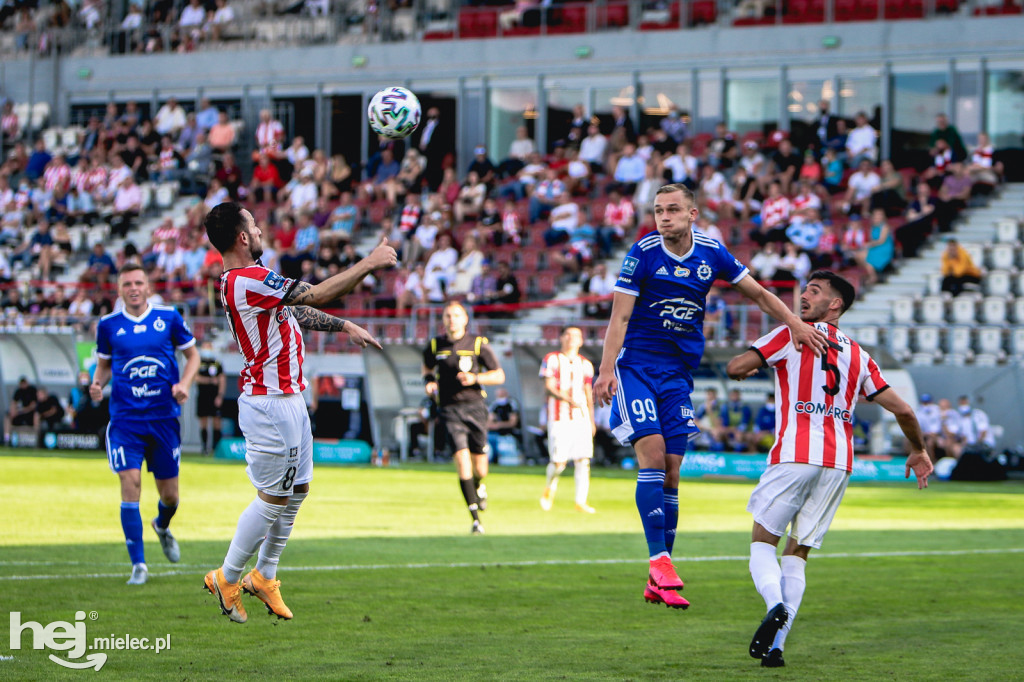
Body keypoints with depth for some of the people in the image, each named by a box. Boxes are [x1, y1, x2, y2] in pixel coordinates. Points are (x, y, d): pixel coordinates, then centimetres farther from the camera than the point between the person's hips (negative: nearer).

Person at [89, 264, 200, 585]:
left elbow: (192, 354, 10)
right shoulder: (108, 325, 3)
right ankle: (138, 565, -7)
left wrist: (184, 384, -7)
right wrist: (97, 383, -5)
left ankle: (162, 526, 46)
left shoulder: (169, 317, 1)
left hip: (164, 417, 1)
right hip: (125, 418, -1)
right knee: (130, 483, -15)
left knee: (169, 494, 8)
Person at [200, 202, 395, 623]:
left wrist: (344, 326, 24)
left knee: (297, 491, 16)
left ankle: (264, 575, 26)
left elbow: (296, 310, 24)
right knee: (273, 498, -2)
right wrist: (369, 264, -15)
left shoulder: (246, 280, 10)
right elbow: (319, 295, -24)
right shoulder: (247, 282, -23)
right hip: (271, 405, -11)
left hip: (288, 399, 11)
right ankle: (227, 578, 12)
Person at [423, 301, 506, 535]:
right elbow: (427, 368, 26)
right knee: (461, 458, -17)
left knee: (479, 469, 4)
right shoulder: (435, 346, 6)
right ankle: (476, 519, -14)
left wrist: (475, 378, -13)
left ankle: (479, 487, 44)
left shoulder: (478, 344, 1)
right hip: (449, 409, 0)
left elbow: (499, 376, 4)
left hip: (474, 406, 0)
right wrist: (429, 382, 4)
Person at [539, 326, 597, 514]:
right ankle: (550, 488, 21)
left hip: (581, 417, 4)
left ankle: (581, 501, -2)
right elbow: (549, 387, -8)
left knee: (583, 460, -5)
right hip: (559, 418, -4)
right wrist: (569, 399, -25)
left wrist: (591, 421, 18)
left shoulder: (585, 364, 16)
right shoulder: (551, 359, 2)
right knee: (558, 461, -8)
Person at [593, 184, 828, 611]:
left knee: (671, 470, 1)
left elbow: (758, 294, 14)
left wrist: (796, 324, 2)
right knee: (652, 453, -19)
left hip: (679, 373, 4)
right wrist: (606, 371, -19)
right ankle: (659, 561, -18)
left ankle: (658, 584, 5)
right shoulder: (644, 253, -7)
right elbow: (619, 317, -9)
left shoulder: (712, 253, 3)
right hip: (636, 365, -4)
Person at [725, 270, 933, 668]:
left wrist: (749, 369, 21)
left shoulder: (793, 334, 3)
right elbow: (902, 410, 15)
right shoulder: (858, 355, 17)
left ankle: (775, 605, -24)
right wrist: (918, 451, 32)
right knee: (797, 554, 11)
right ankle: (775, 646, -1)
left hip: (795, 456, -4)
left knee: (763, 542, 6)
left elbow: (735, 368, -3)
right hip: (839, 463, 4)